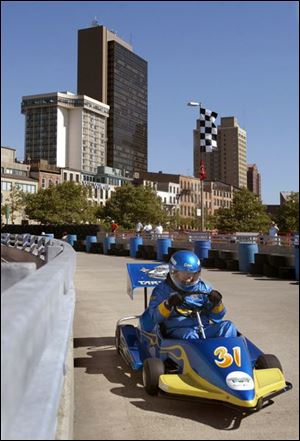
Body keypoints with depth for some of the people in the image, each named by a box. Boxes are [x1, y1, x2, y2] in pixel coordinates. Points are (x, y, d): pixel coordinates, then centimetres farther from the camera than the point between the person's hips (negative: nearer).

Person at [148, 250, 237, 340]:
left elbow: (216, 318, 15)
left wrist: (216, 303, -5)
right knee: (189, 335, -36)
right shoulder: (163, 290, 8)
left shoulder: (203, 288, 15)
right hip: (178, 330, -4)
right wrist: (168, 304, -19)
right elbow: (155, 317, -2)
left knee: (227, 326, -19)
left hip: (203, 330, 4)